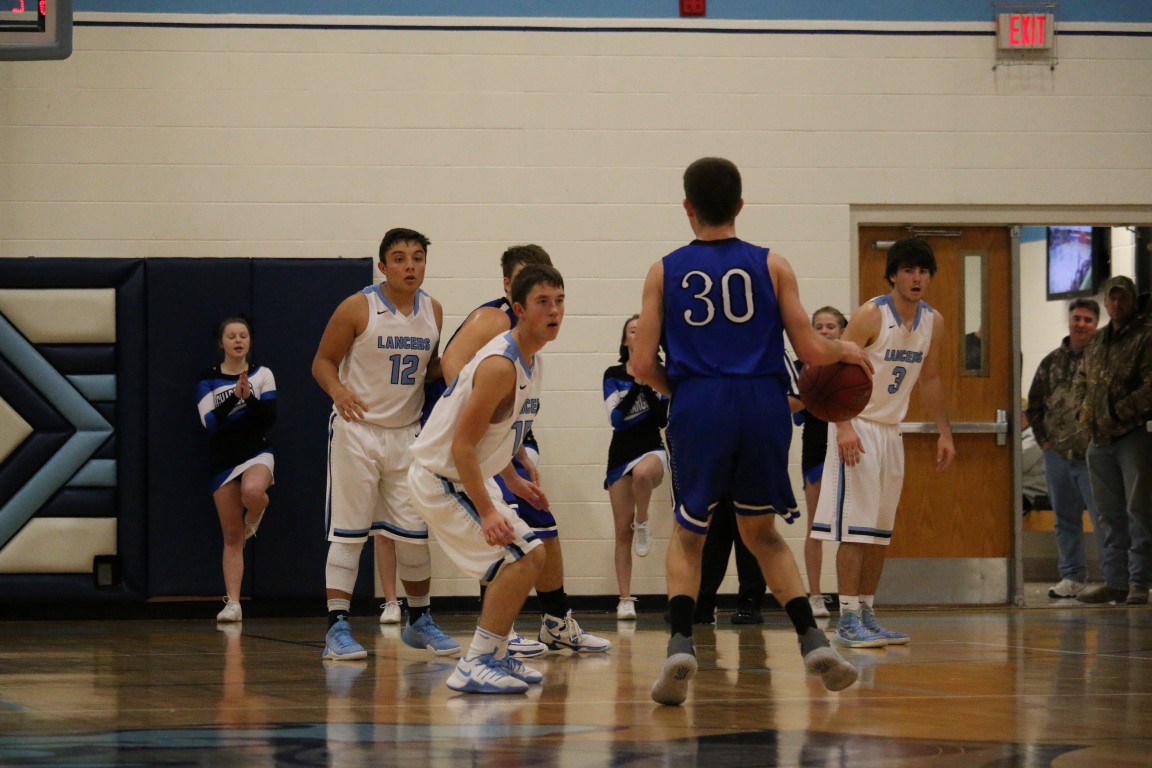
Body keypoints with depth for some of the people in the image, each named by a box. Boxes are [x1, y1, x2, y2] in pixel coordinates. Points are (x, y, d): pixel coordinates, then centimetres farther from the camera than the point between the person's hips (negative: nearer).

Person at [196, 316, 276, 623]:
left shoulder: (262, 374, 3)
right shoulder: (209, 380, 2)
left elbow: (270, 417, -5)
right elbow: (211, 423, -10)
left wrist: (249, 397, -19)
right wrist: (235, 397, -21)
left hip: (257, 453, -1)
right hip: (223, 461, 1)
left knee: (252, 492, -37)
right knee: (232, 537, 0)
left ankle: (253, 516, -1)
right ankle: (232, 603, 3)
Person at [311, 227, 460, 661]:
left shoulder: (432, 311, 6)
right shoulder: (358, 308, -10)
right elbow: (322, 362, -7)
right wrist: (338, 390, -27)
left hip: (407, 433, 5)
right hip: (357, 431, -5)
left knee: (415, 532, 7)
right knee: (348, 532, -5)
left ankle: (419, 621, 23)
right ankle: (337, 628, -2)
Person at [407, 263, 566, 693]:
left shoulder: (533, 361, 6)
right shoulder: (500, 365, -25)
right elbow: (461, 445, -27)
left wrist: (512, 481, 26)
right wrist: (487, 511, -30)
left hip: (470, 476, 11)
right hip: (440, 479, -11)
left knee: (528, 557, 19)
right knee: (522, 557, -18)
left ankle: (494, 656, 25)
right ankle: (474, 666, -17)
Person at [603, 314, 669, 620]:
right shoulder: (613, 375, 5)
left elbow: (663, 418, -5)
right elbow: (616, 417, -7)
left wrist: (647, 385, -12)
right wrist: (635, 385, -13)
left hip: (652, 448, -2)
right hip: (620, 454, 2)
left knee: (642, 472, -42)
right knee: (622, 531, -1)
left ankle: (642, 524, -16)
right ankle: (625, 600, 4)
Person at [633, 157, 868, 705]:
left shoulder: (665, 272, 7)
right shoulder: (772, 266, 6)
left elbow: (643, 365, 2)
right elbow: (810, 351, 2)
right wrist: (847, 350, 24)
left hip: (697, 409, -1)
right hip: (762, 406, 1)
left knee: (687, 537, 16)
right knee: (762, 534, 21)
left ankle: (680, 644, -7)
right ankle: (812, 641, 6)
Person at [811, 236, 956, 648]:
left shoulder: (933, 322, 5)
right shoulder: (871, 315, -16)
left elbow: (929, 378, 19)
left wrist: (944, 432, 15)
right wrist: (843, 426, -29)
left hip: (891, 430, 7)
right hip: (857, 428, -7)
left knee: (881, 530, 9)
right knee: (855, 526, -12)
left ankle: (867, 613, 16)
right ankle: (847, 621, -12)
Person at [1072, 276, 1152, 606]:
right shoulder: (1097, 342, 18)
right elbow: (1080, 382, 26)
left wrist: (1118, 413, -17)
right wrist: (1085, 411, 7)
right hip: (1100, 439, 7)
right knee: (1110, 514, 10)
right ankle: (1115, 581, 15)